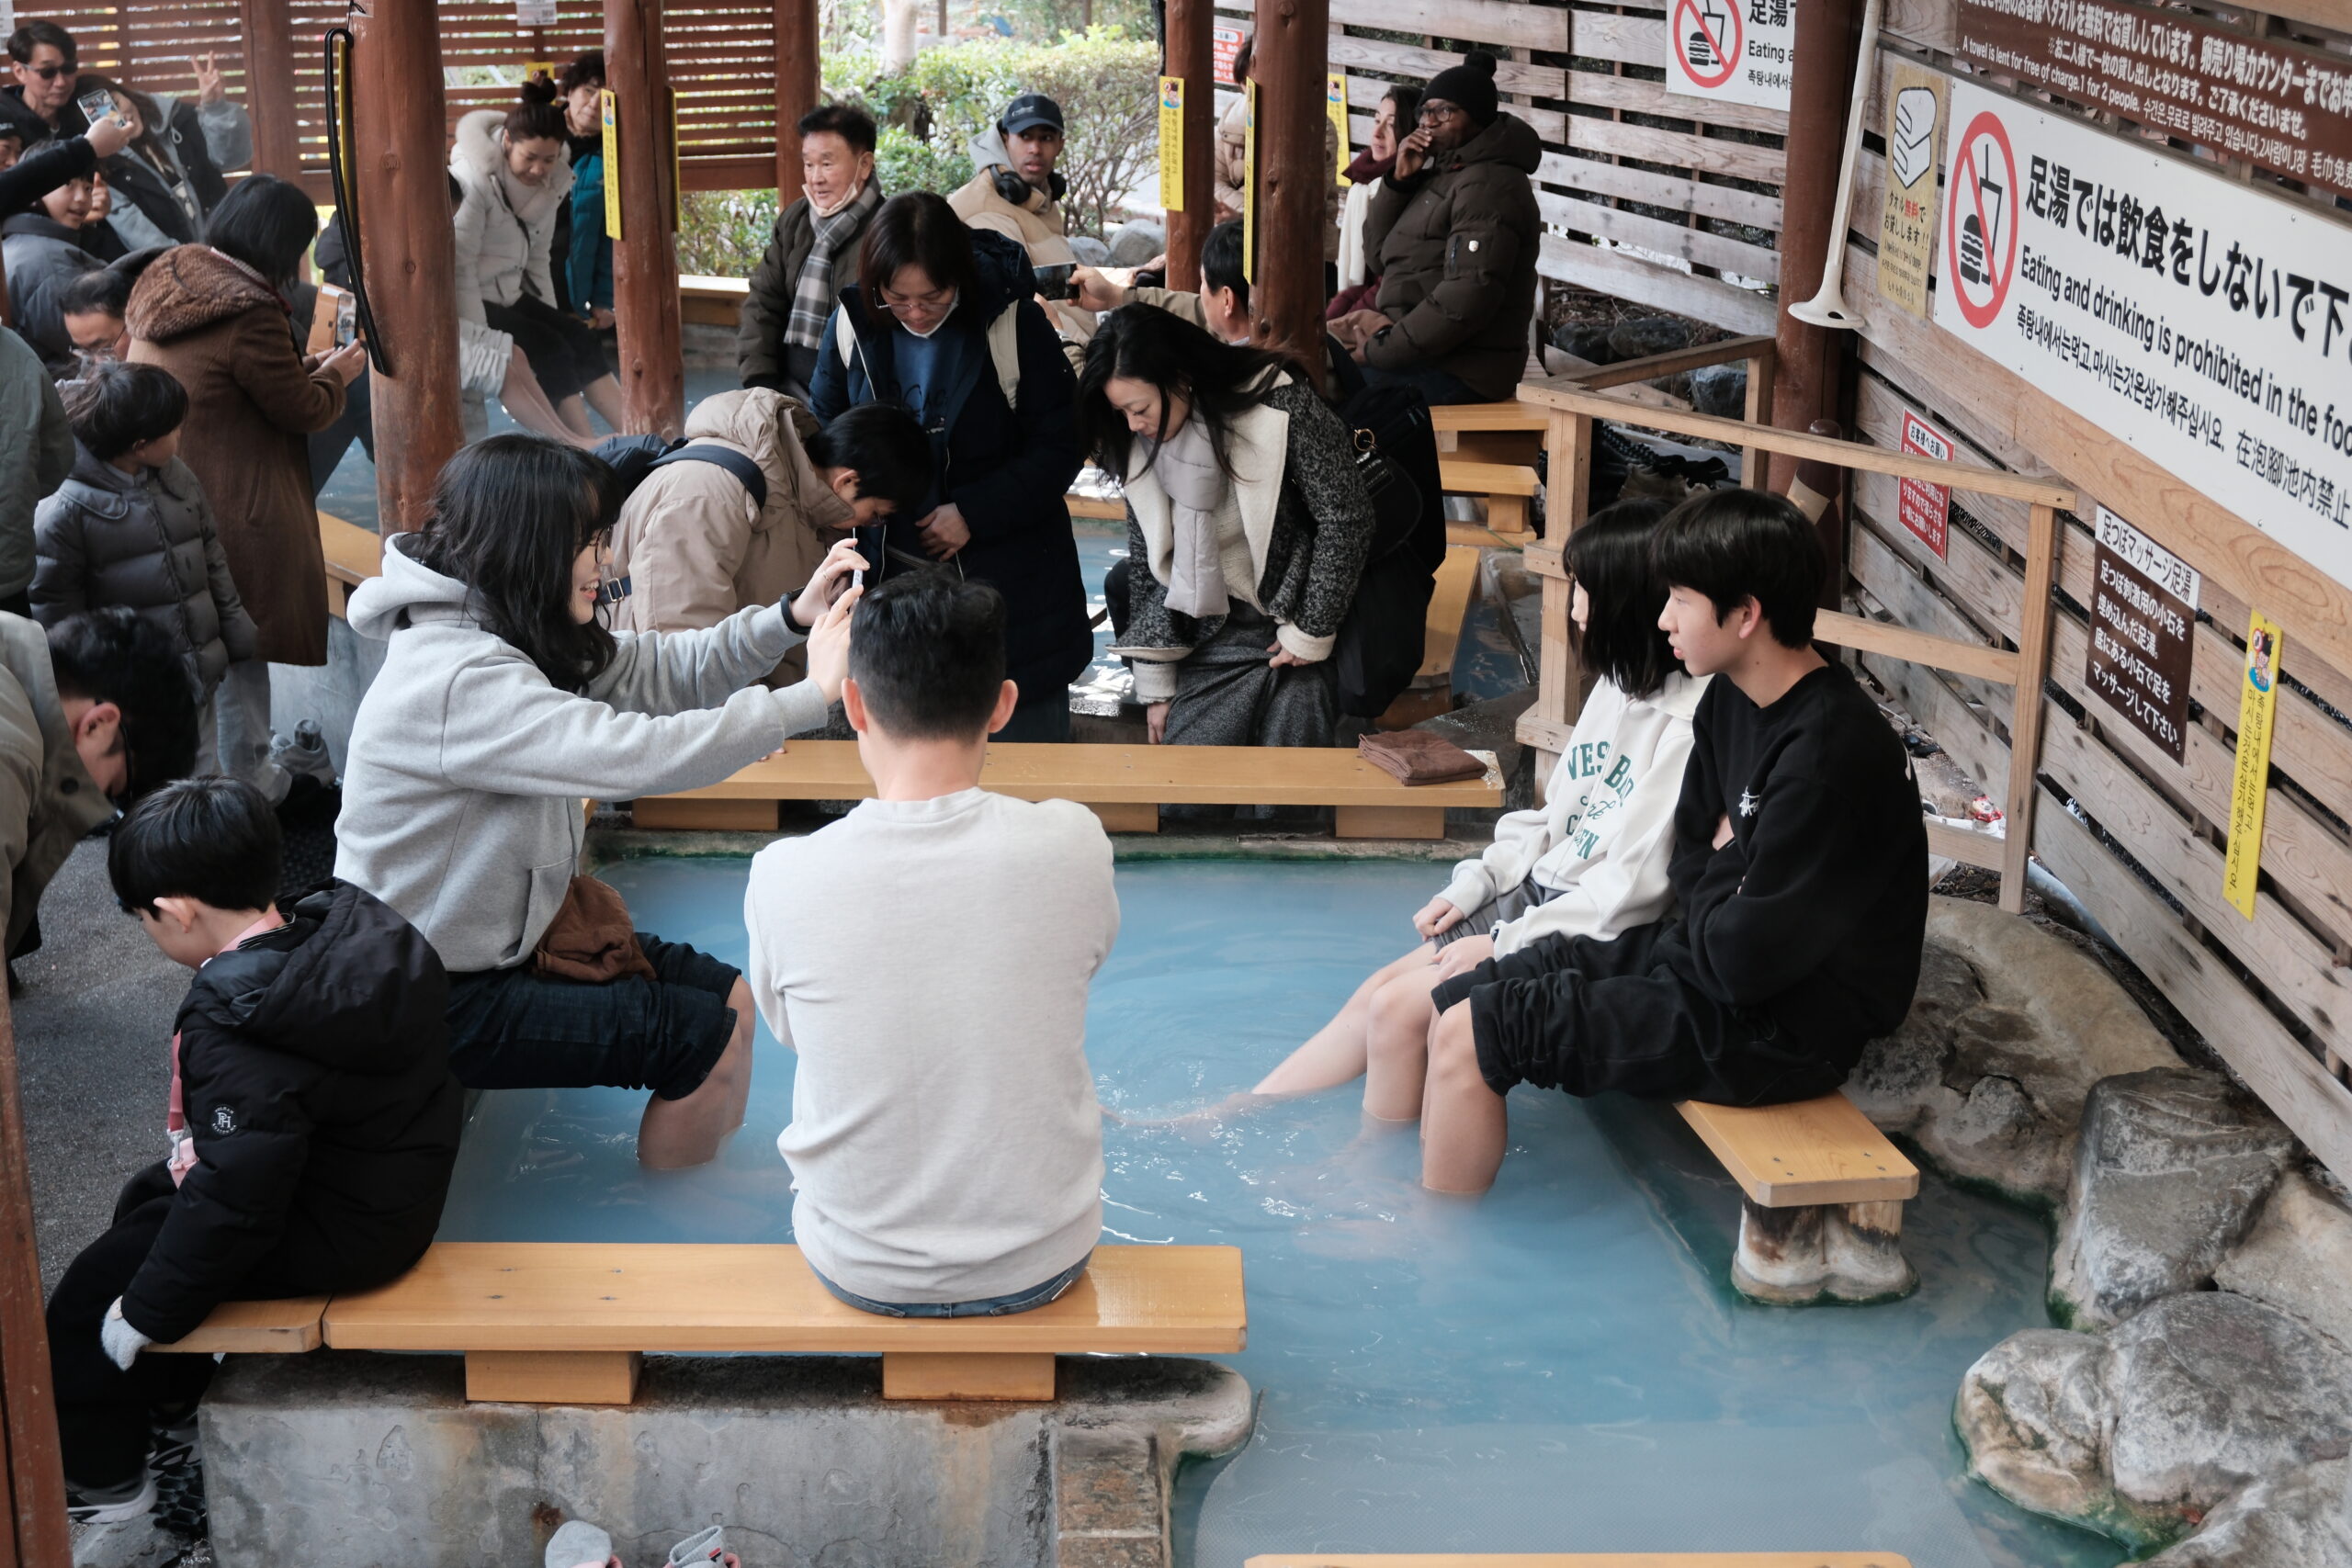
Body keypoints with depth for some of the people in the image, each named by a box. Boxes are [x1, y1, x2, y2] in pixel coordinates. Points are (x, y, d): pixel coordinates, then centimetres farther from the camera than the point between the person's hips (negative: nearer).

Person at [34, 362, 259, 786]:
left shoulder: (177, 477, 5)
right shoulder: (65, 512, -15)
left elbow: (213, 561, 15)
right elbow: (53, 614, -10)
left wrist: (237, 639, 14)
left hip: (200, 684, 6)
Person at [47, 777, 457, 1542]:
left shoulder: (236, 1032, -30)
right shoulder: (343, 925, -5)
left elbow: (235, 1202, -27)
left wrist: (145, 1313, -14)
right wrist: (203, 1146, 10)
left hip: (339, 1235, -9)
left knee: (89, 1295, 3)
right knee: (145, 1199, 27)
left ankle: (103, 1482, 22)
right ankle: (178, 1403, 42)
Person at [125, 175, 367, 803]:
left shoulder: (167, 276, 4)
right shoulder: (250, 314, -24)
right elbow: (301, 410, -13)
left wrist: (307, 366, 17)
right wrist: (335, 374, 7)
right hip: (231, 509, -9)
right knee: (241, 646, 5)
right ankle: (248, 783, 17)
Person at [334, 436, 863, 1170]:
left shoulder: (502, 636, 1)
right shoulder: (458, 681, -30)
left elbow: (657, 671, 2)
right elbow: (640, 753, -36)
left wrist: (790, 620, -14)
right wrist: (812, 694, -29)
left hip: (512, 936, 10)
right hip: (437, 997, -10)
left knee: (730, 1000, 7)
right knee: (705, 1040, -9)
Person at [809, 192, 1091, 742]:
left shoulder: (1016, 327, -13)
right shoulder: (854, 325, -3)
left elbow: (1057, 450, -10)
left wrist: (973, 513, -18)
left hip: (1006, 578, -3)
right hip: (890, 570, 3)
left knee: (1023, 733, 6)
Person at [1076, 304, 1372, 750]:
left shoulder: (1281, 406, -17)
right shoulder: (1141, 449, -1)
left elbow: (1345, 520, -12)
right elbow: (1147, 566, 6)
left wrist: (1311, 633, -9)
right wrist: (1155, 683, 4)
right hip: (1214, 639, 4)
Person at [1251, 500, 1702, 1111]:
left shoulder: (1687, 726, -22)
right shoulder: (1614, 687, 9)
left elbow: (1633, 888, -23)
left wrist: (1503, 945, -17)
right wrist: (1471, 888, 5)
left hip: (1593, 938, -9)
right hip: (1537, 894, 9)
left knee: (1399, 1011, -15)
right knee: (1374, 992, 3)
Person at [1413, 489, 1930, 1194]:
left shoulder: (1831, 757, -27)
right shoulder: (1732, 702, 4)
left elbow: (1745, 960, -25)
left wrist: (1718, 869, -5)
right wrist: (1727, 872, -8)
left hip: (1783, 1030, -10)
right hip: (1707, 954, 10)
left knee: (1470, 1038, -10)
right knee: (1452, 1001, 6)